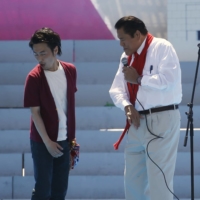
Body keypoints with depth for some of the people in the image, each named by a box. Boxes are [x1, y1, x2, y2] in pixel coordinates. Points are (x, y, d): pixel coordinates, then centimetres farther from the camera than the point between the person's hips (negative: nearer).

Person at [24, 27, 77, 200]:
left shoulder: (70, 71, -1)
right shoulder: (34, 77, -14)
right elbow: (35, 112, -12)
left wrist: (72, 136, 11)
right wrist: (47, 142, -15)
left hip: (65, 140, 4)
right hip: (42, 142, -4)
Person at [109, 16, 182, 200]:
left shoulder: (162, 47, -9)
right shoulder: (127, 56, 14)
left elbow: (169, 80, -23)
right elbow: (116, 88, 12)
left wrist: (139, 79, -14)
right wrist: (127, 106, -8)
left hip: (161, 120, -8)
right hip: (137, 121, 8)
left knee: (158, 178, -8)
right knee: (133, 178, 11)